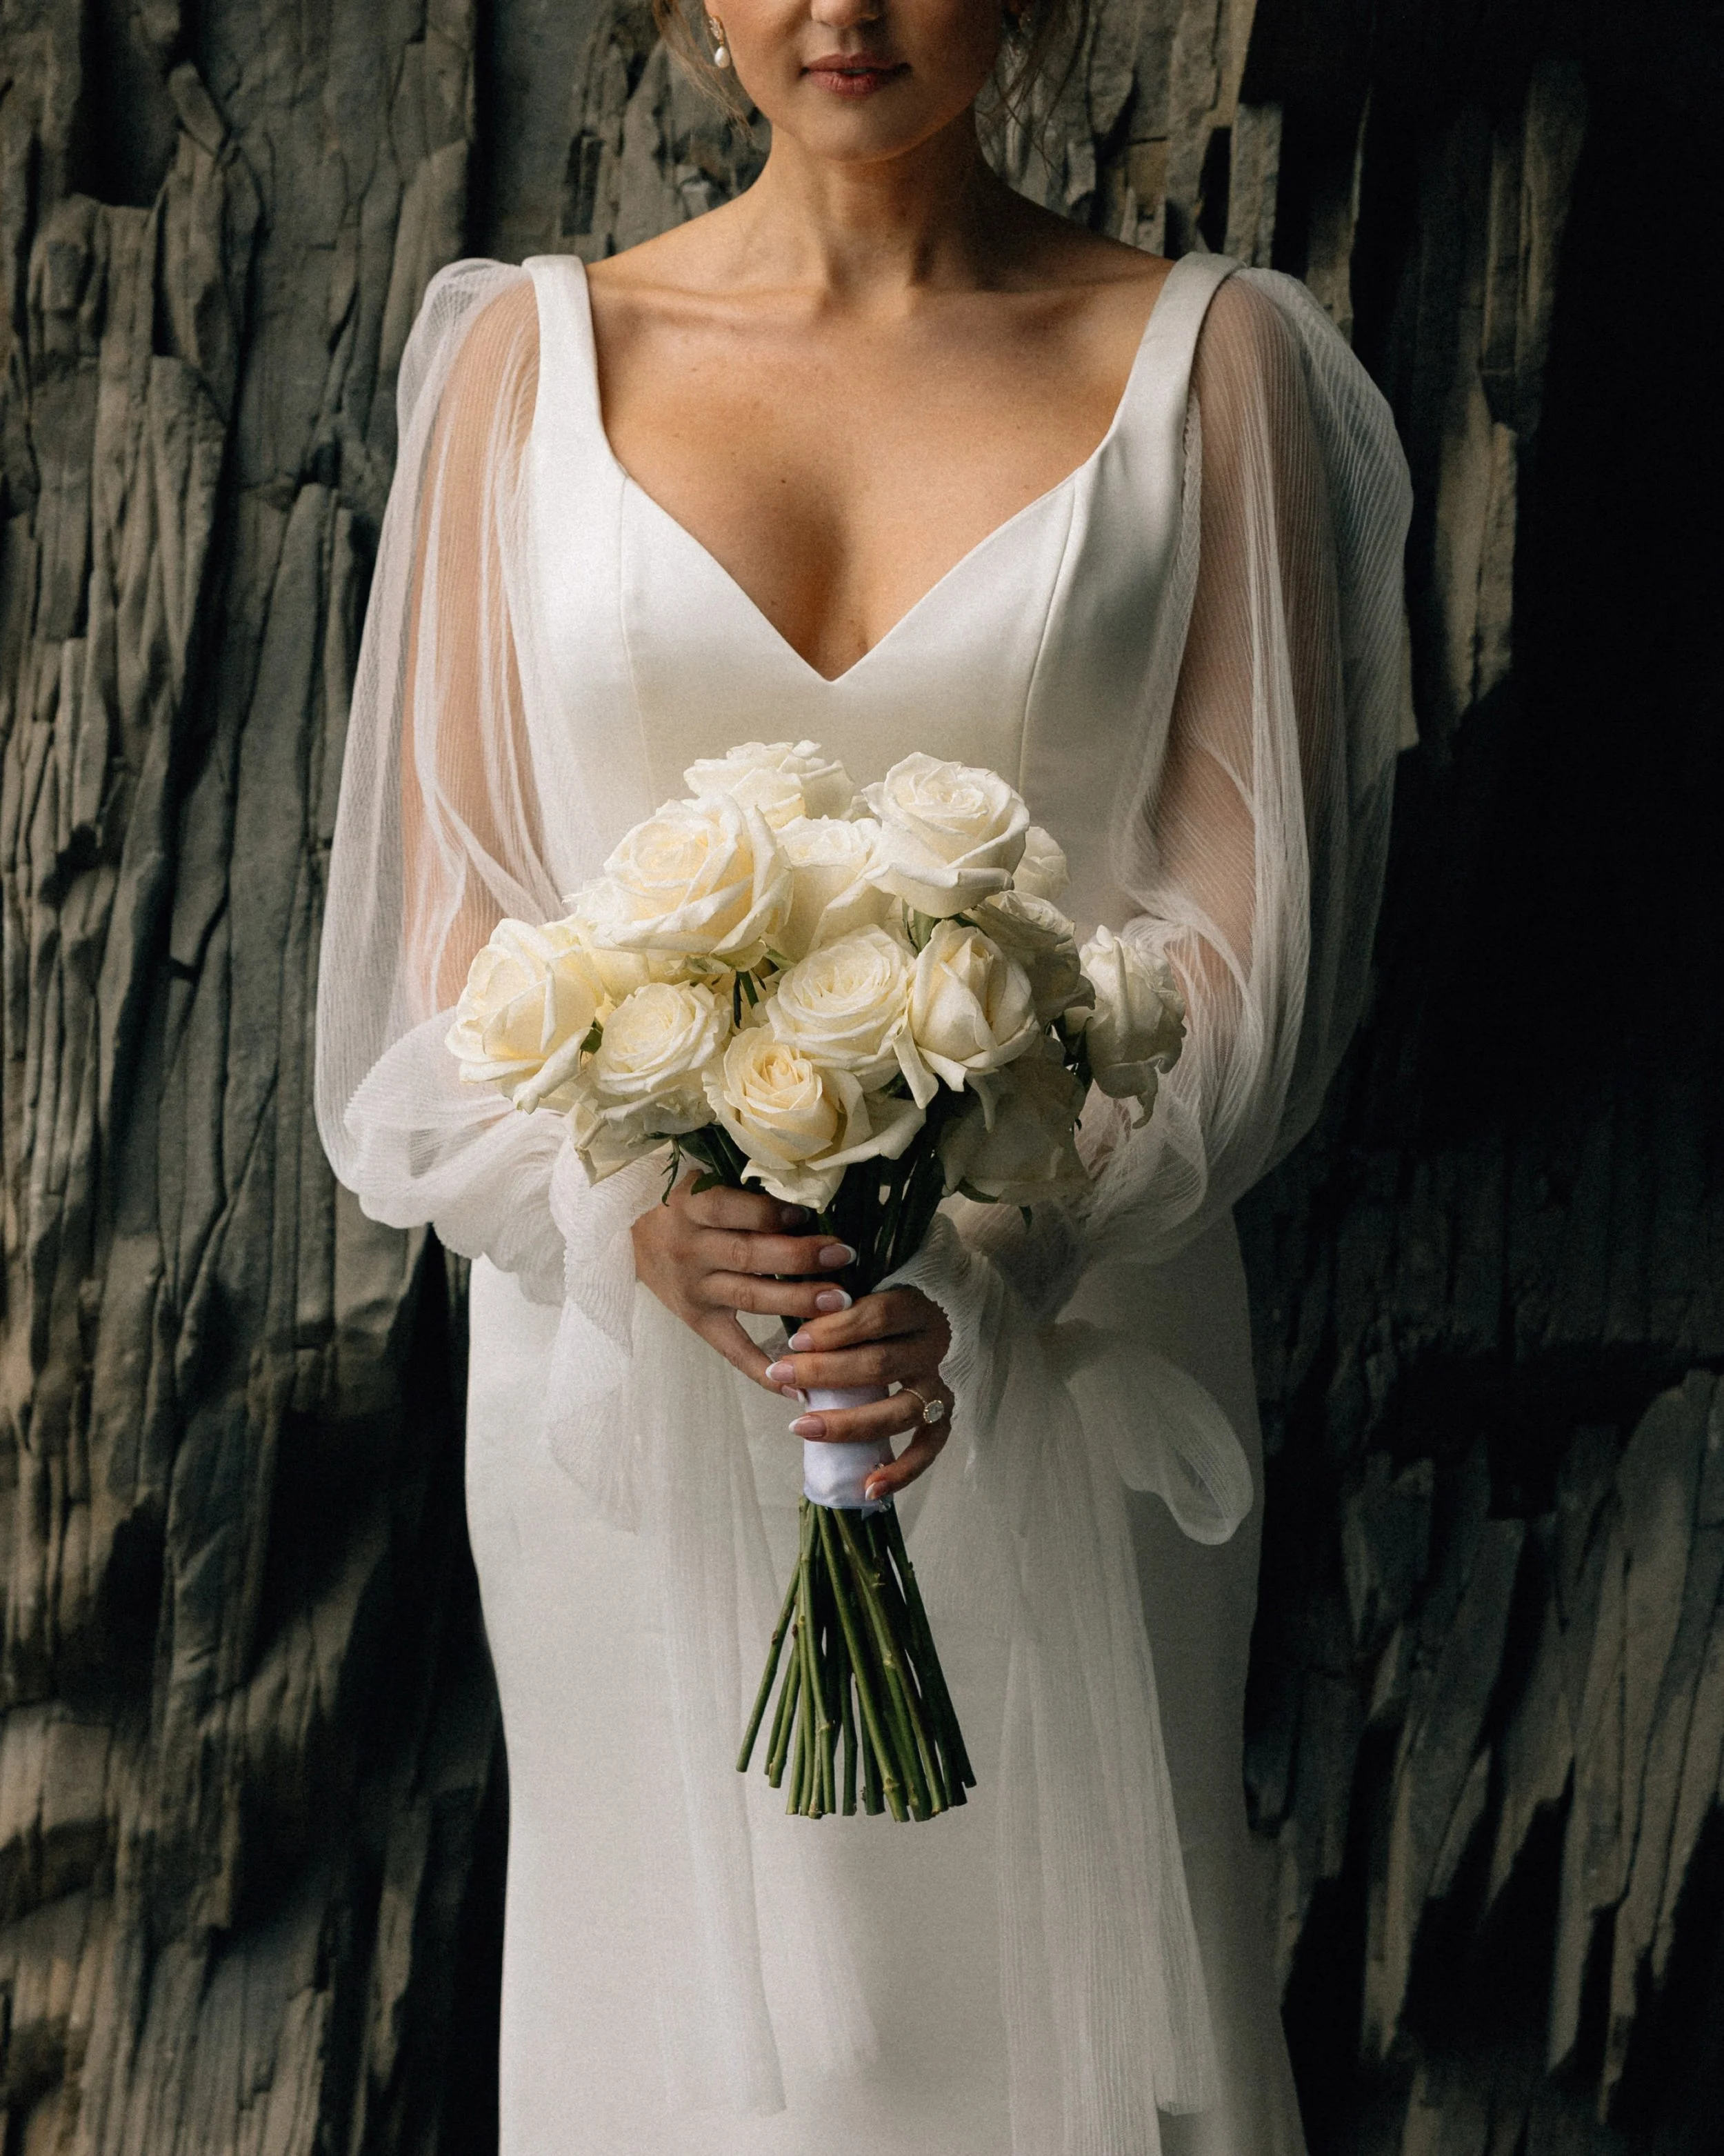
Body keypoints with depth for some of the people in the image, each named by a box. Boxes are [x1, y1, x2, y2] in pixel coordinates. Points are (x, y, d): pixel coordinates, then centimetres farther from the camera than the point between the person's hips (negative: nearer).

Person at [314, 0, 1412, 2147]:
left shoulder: (1206, 362, 1)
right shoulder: (532, 351, 4)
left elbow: (1242, 922, -3)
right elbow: (451, 898, 3)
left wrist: (989, 1253, -17)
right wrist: (633, 1202, -15)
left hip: (1057, 1365, -1)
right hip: (630, 1341, 1)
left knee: (1068, 1976, 6)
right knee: (690, 1972, 11)